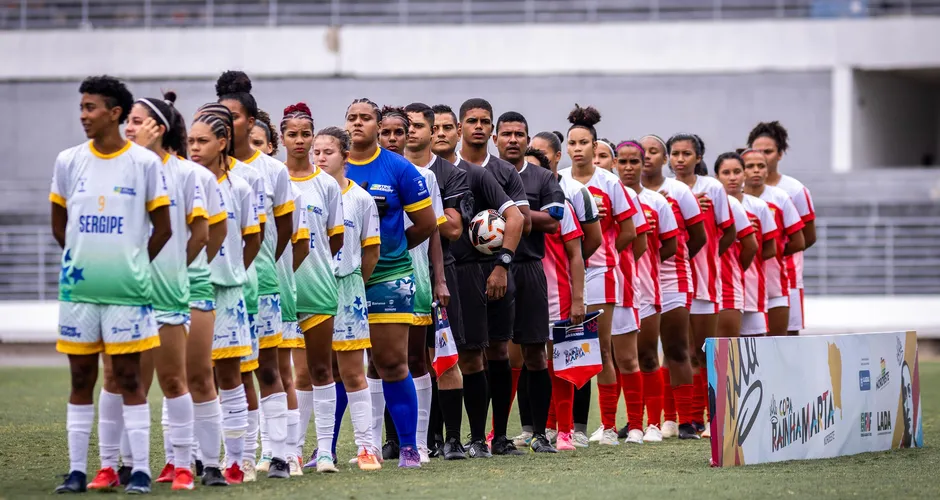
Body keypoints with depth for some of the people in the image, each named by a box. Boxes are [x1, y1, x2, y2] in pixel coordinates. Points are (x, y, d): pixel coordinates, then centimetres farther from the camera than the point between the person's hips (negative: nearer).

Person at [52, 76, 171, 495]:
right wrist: (84, 260, 12)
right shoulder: (68, 161, 5)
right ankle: (77, 470, 10)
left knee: (129, 378, -1)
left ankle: (141, 470, 3)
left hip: (127, 289, -3)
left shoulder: (144, 162, -3)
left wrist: (132, 266, 6)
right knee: (81, 378, 6)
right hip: (78, 287, 3)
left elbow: (163, 228, 3)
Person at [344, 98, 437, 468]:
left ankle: (408, 447, 6)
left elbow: (426, 223, 5)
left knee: (392, 363, -1)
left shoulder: (399, 169, -1)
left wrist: (391, 248, 10)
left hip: (387, 277, -2)